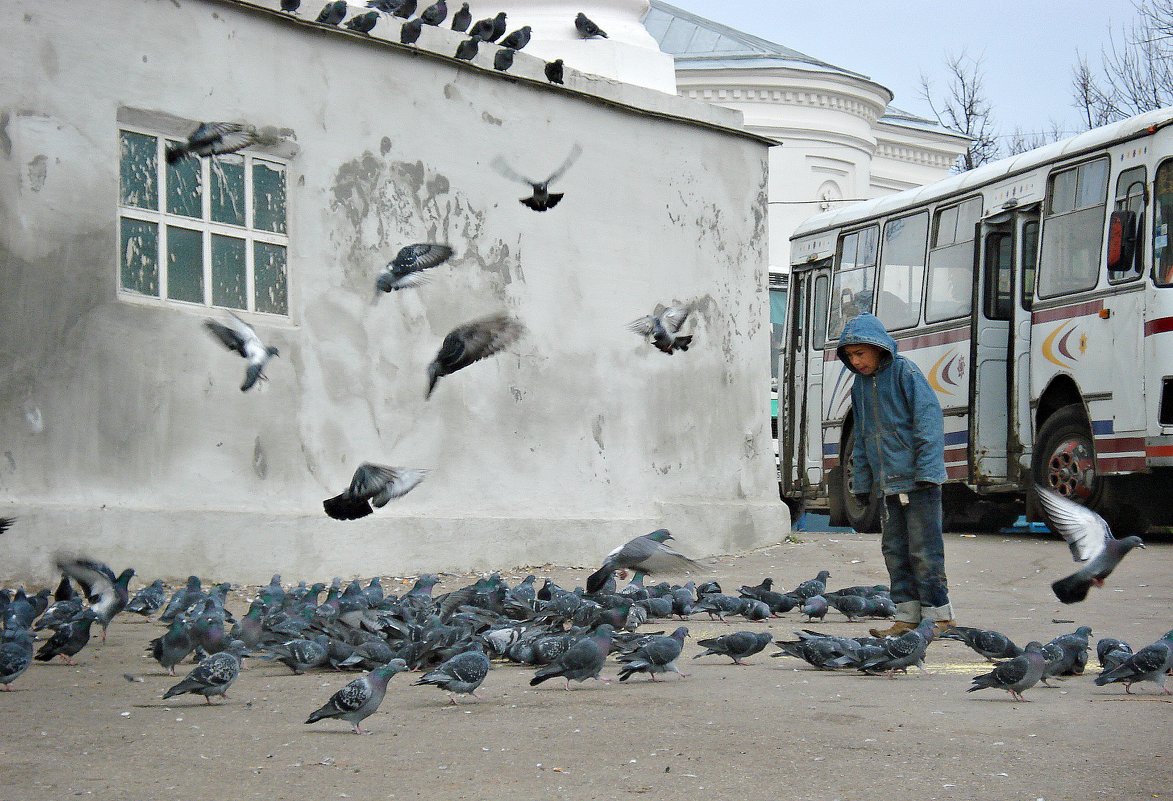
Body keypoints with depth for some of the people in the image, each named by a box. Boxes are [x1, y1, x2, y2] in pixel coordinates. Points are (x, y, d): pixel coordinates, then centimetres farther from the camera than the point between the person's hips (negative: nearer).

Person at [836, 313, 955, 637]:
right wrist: (862, 483, 18)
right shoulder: (860, 386, 14)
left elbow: (929, 420, -12)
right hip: (887, 485, 7)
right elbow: (861, 439, 21)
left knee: (924, 550, -6)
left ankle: (937, 615, 1)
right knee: (894, 550, 7)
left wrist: (926, 471, -16)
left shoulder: (905, 373, -7)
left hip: (918, 481, -7)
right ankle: (907, 616, 12)